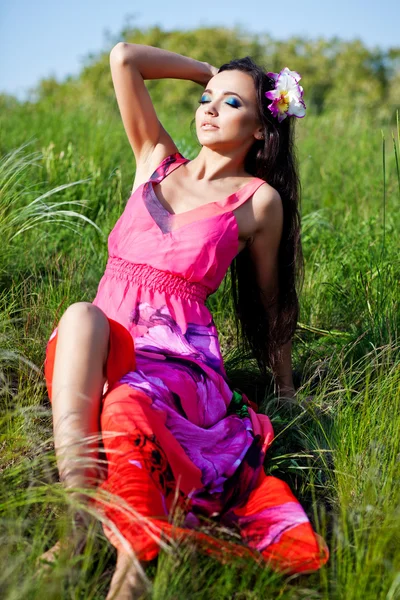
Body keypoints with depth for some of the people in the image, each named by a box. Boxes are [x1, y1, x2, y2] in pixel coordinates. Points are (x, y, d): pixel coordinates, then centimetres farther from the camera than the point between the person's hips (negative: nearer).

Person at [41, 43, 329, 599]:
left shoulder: (259, 199, 8)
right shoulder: (157, 162, 18)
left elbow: (270, 302, 17)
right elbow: (124, 58, 14)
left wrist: (286, 389, 24)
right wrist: (210, 71, 23)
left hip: (179, 354, -3)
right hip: (101, 345, 3)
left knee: (127, 405, -39)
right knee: (81, 314, -35)